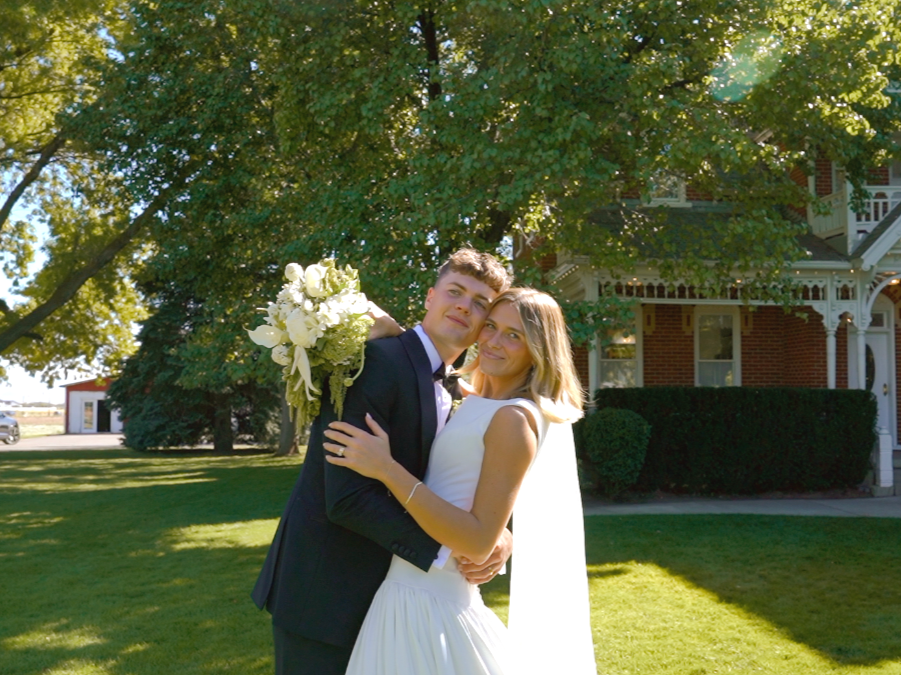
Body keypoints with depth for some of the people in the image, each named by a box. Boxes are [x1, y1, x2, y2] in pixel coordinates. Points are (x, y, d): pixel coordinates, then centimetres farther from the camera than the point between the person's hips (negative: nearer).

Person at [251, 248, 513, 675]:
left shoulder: (451, 396, 9)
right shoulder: (377, 362, -18)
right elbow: (347, 498, -24)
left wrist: (497, 537, -14)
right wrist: (443, 550, -22)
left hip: (377, 598, 8)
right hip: (323, 593, -8)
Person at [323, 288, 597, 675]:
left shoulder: (515, 419, -17)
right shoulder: (478, 405, 9)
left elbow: (478, 542, -22)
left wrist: (387, 469, -24)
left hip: (432, 599, -9)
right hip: (409, 589, 9)